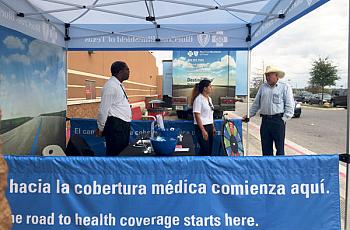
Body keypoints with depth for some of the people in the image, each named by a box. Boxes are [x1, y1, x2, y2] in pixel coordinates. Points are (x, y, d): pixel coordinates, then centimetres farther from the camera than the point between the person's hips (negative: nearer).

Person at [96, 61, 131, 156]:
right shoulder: (110, 86, -14)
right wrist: (101, 128, -10)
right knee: (114, 154, -5)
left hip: (124, 125, 10)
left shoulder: (119, 85, 17)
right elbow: (103, 109, -15)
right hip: (115, 125, -9)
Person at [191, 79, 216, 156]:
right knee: (205, 150, -5)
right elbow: (197, 116, -18)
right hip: (201, 127, -9)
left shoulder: (209, 98, 12)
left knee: (209, 150, 12)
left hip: (209, 127, 9)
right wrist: (203, 130, -22)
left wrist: (213, 127, 17)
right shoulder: (198, 99, -14)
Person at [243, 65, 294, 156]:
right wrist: (249, 115, 11)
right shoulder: (263, 87, 15)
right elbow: (256, 104, 19)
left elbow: (289, 105, -1)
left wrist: (284, 119, -9)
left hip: (278, 120, -4)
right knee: (266, 147, 8)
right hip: (265, 120, 4)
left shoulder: (285, 87, 2)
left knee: (280, 147, 0)